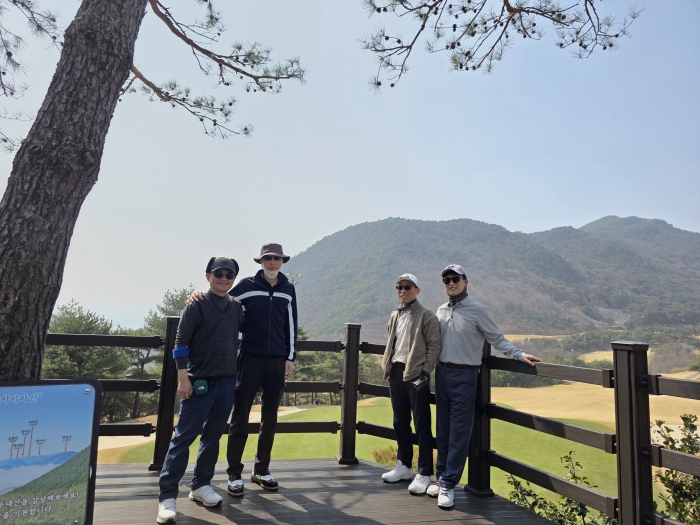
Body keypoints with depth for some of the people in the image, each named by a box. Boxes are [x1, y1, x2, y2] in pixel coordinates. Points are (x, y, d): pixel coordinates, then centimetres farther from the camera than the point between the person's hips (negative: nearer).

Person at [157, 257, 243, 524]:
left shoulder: (237, 307, 8)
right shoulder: (196, 305, -5)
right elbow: (181, 342, -8)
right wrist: (183, 377, -13)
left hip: (227, 380, 5)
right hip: (199, 381, -5)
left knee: (213, 436, 12)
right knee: (183, 436, -3)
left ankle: (201, 485, 26)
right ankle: (167, 495, 5)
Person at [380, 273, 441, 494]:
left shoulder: (426, 315, -7)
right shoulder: (395, 315, 14)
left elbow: (434, 345, -10)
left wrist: (425, 371, -14)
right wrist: (387, 365, 10)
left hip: (416, 374, -7)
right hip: (396, 373, 7)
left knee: (422, 425, -1)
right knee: (400, 422, 16)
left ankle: (424, 474, 8)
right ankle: (404, 465, 30)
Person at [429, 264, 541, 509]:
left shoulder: (477, 310, -7)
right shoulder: (441, 311, 9)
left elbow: (497, 339, -7)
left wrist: (520, 355, -17)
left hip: (464, 376, -5)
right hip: (441, 374, 5)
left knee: (459, 432, -1)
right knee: (443, 430, 13)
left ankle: (448, 483, 6)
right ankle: (442, 476, 24)